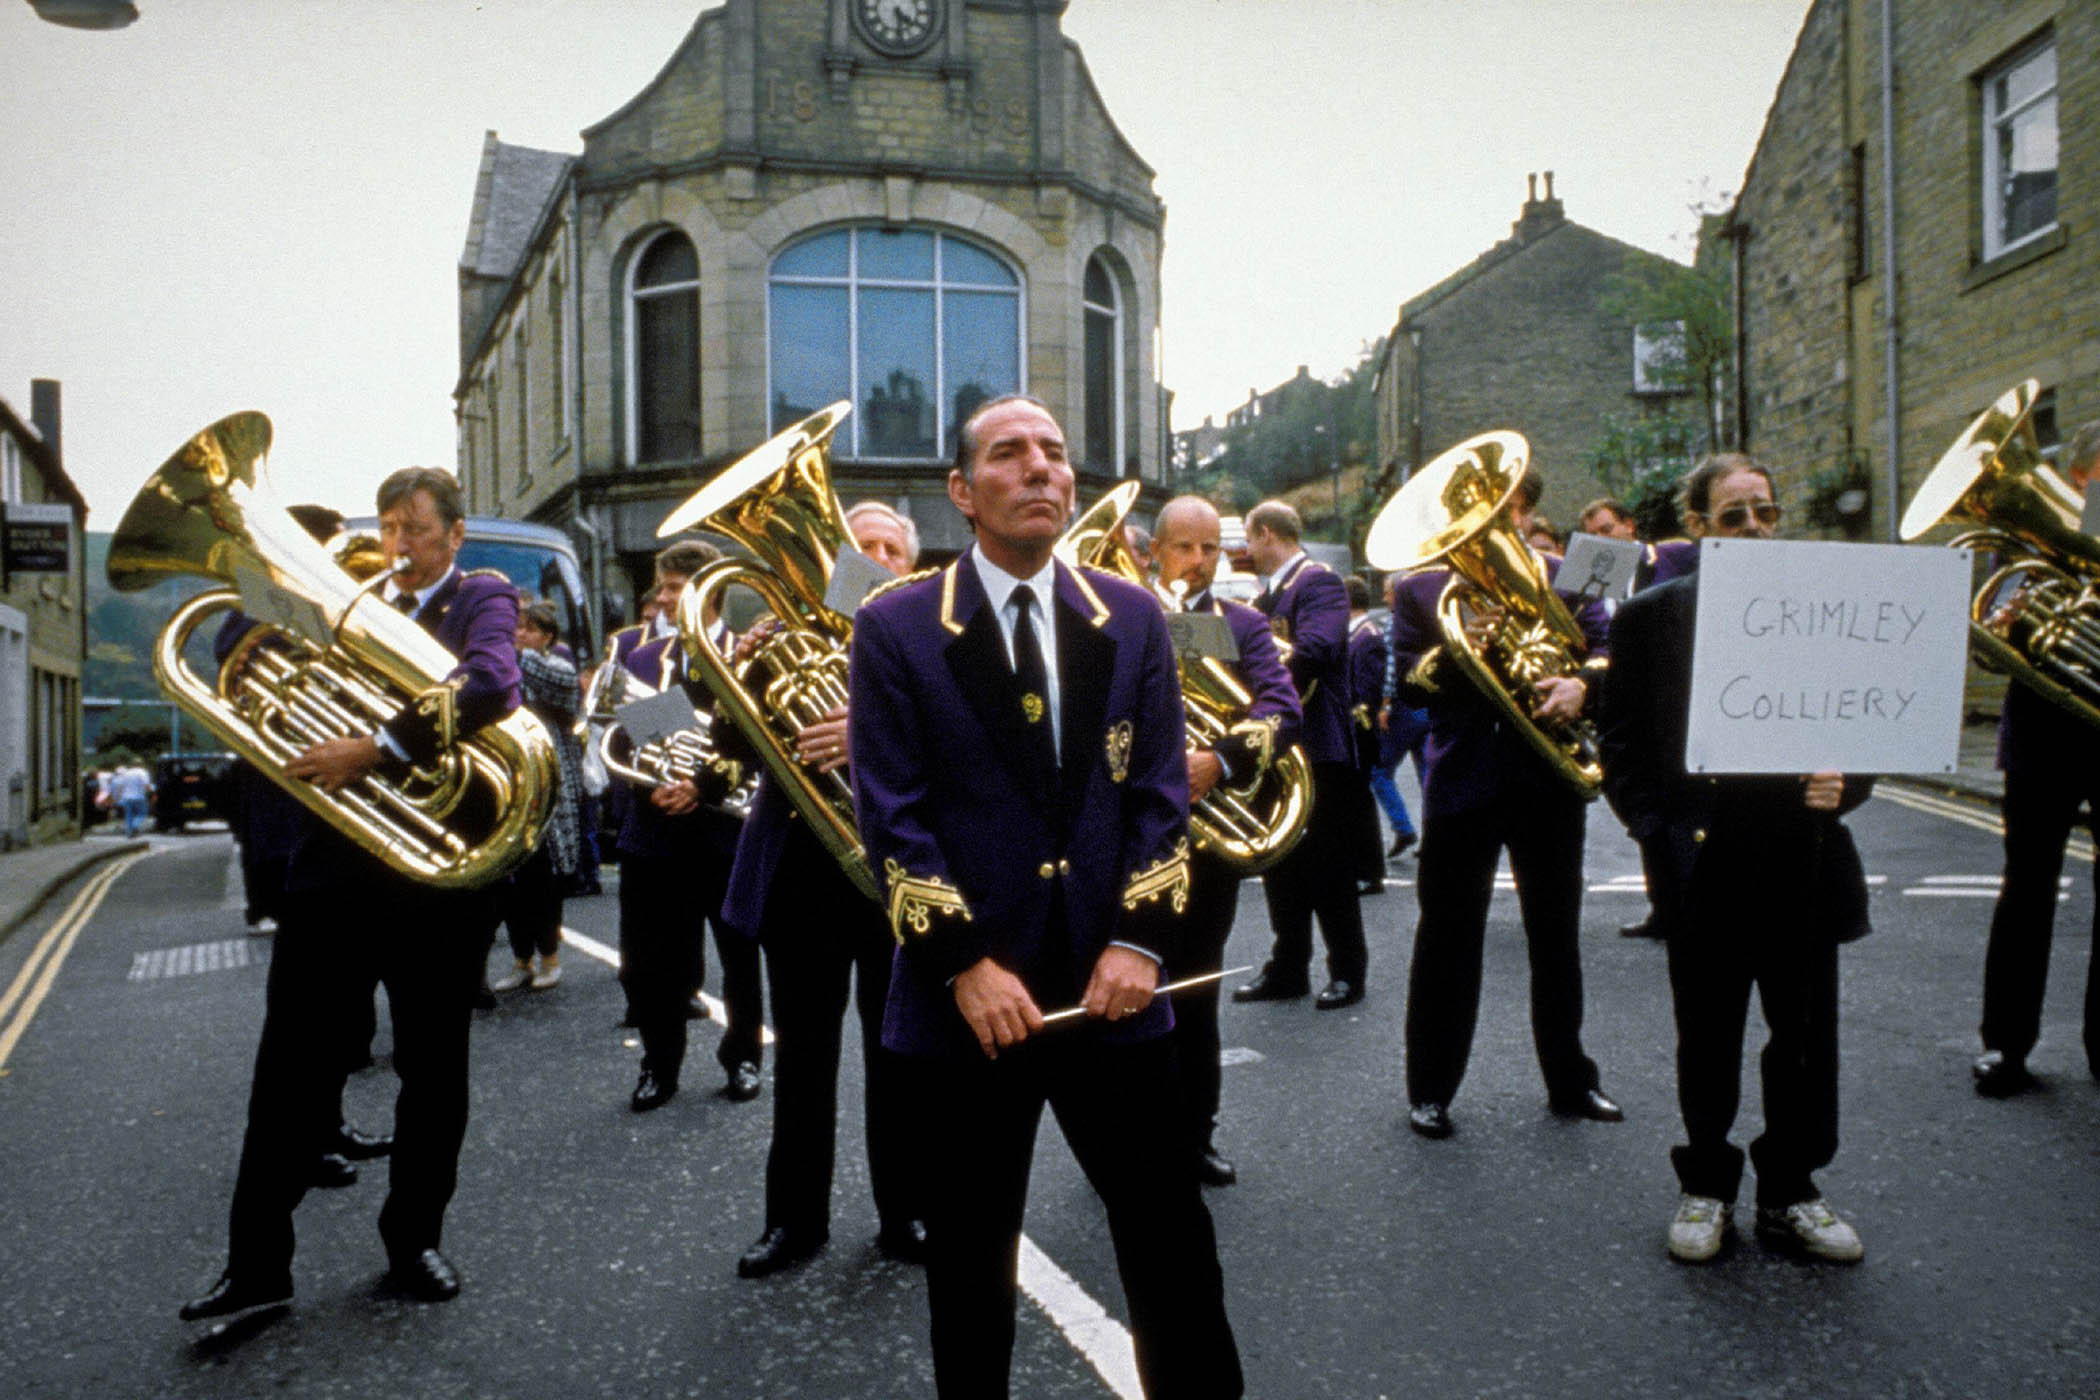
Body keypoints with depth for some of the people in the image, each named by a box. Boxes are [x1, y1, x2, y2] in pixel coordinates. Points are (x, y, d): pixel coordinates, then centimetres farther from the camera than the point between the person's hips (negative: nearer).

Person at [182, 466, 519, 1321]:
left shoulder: (482, 598, 0)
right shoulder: (355, 605, 16)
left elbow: (490, 684, -22)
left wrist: (375, 749, -29)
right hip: (336, 857, 4)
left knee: (433, 1070, 8)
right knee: (291, 1066, 4)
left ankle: (414, 1241, 25)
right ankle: (257, 1265, 16)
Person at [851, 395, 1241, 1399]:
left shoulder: (1131, 619, 7)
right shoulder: (896, 628, -2)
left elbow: (1159, 791, 3)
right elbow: (891, 815, -7)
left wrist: (1138, 940, -8)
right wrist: (964, 962, -13)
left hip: (1109, 987, 2)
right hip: (965, 997, -2)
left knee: (1169, 1232, 11)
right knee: (970, 1251, 13)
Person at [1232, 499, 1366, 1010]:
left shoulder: (1319, 582, -10)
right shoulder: (1267, 593, 18)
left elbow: (1316, 650, -26)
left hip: (1316, 746, -8)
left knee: (1328, 864, -1)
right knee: (1281, 863, 12)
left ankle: (1347, 972, 11)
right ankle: (1288, 968, 21)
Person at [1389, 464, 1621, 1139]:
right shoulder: (1420, 588, 5)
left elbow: (1605, 648, 1)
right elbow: (1403, 681, -5)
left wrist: (1581, 683, -20)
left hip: (1549, 779, 2)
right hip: (1462, 780, -2)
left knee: (1556, 937, 13)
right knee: (1447, 941, 3)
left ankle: (1570, 1081, 28)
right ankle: (1430, 1089, 15)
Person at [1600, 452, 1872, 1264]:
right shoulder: (1651, 617, 0)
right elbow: (1622, 742, 0)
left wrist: (1845, 786, -11)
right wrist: (1662, 831, -9)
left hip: (1804, 865, 2)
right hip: (1706, 866, -2)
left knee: (1806, 1039, 11)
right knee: (1707, 1043, 11)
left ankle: (1790, 1194, 30)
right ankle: (1706, 1188, 29)